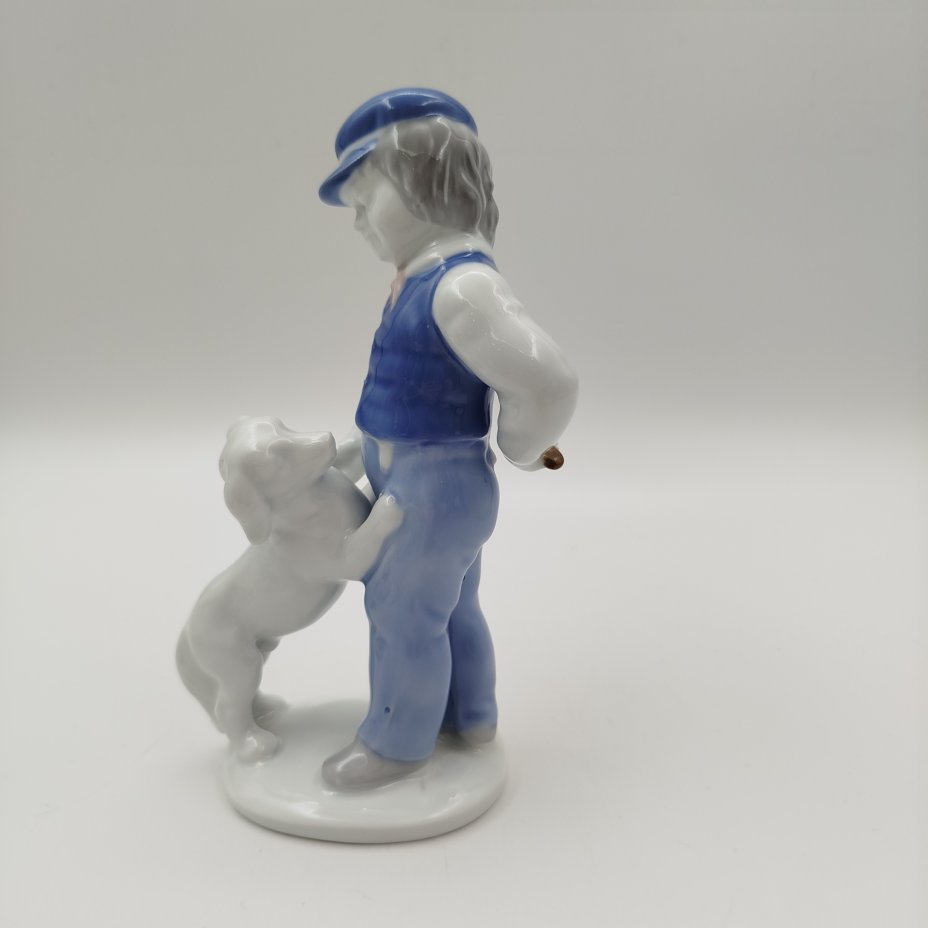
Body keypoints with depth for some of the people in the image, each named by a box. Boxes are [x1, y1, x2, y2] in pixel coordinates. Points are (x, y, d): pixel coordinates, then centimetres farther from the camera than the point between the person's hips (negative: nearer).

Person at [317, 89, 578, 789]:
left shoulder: (460, 286, -27)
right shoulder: (428, 276, 4)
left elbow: (548, 382, -28)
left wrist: (521, 449, -10)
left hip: (435, 491, -9)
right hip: (434, 483, 9)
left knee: (404, 614, 8)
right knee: (451, 608, 23)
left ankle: (398, 741, 31)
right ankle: (470, 718, 44)